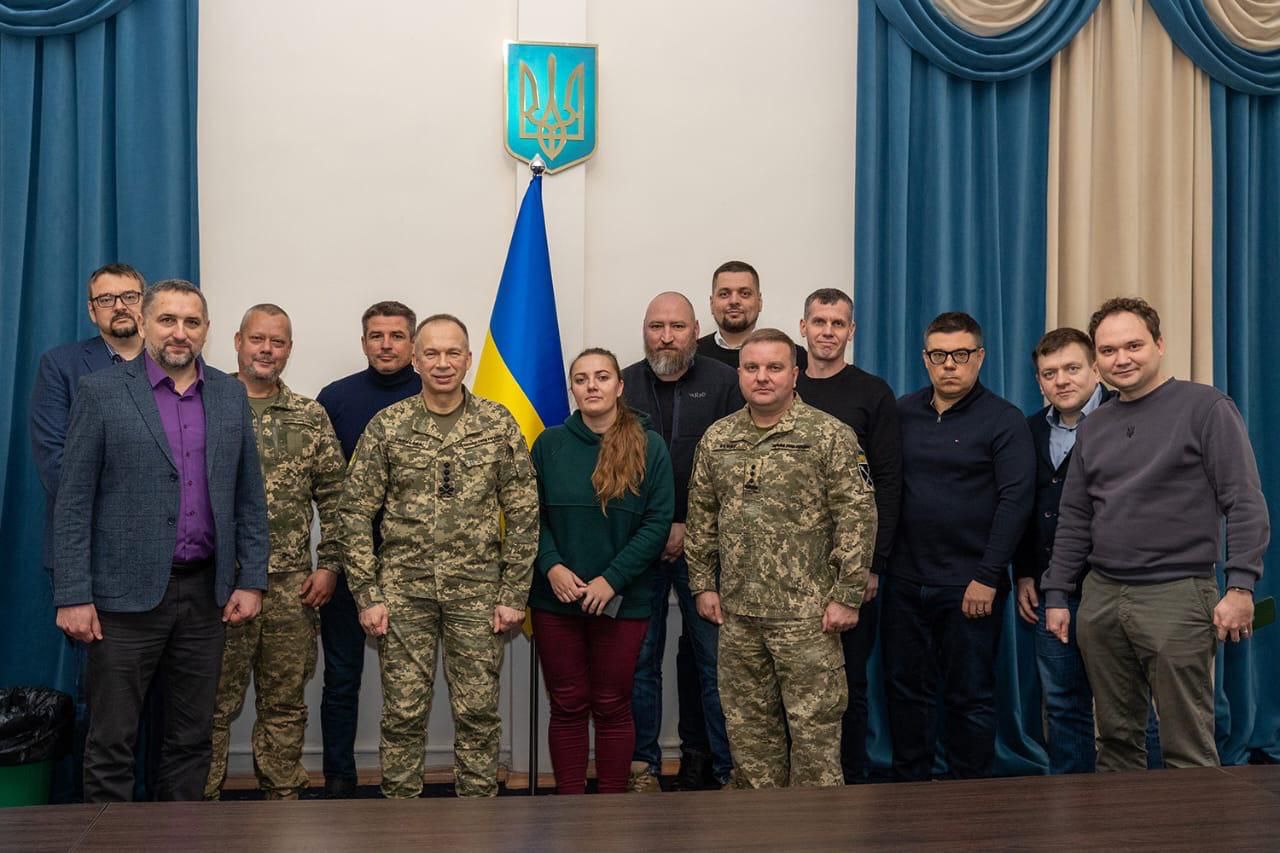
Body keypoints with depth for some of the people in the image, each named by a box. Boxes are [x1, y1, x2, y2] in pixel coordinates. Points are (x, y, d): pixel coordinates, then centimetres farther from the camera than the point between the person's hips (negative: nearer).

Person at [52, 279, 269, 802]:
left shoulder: (230, 395, 8)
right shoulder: (101, 392, -2)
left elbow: (249, 495, 9)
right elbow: (73, 502, -5)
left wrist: (251, 580, 2)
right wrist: (73, 596, -10)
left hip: (205, 593, 3)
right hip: (126, 595, -3)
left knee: (191, 738, 12)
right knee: (111, 742, 4)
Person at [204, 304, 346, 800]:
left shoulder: (311, 417, 8)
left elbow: (333, 496, 8)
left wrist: (329, 563, 1)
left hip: (292, 587, 2)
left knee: (285, 706, 11)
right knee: (212, 704, 4)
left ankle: (282, 801, 23)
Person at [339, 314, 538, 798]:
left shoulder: (498, 425, 2)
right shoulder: (387, 426, 1)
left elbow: (523, 514, 2)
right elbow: (356, 513, 2)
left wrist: (514, 594, -2)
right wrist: (367, 595, -3)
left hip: (477, 591, 0)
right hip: (404, 590, 0)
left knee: (478, 713, 5)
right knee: (403, 713, 6)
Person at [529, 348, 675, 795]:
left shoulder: (649, 446, -3)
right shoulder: (550, 444, 3)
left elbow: (658, 522, -6)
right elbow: (532, 514, 4)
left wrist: (612, 579, -14)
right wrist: (551, 565, -12)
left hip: (622, 601, -1)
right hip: (556, 598, 2)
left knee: (612, 707, 8)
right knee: (567, 705, 8)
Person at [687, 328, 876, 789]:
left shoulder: (830, 436, -6)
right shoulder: (716, 439, 9)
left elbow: (857, 517, -9)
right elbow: (701, 517, 14)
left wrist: (847, 595, -13)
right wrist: (703, 583, 10)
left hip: (806, 611, -5)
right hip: (736, 611, 5)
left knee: (814, 725, 2)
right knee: (748, 724, 13)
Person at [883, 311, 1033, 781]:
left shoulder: (1004, 420, -4)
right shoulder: (903, 412, 8)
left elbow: (1015, 499, -10)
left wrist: (987, 577, -15)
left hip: (970, 585, -4)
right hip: (905, 580, 4)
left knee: (970, 696, 6)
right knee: (904, 687, 11)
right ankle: (910, 784, 25)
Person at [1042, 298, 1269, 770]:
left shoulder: (1206, 407, -3)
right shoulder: (1093, 427, 13)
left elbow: (1245, 503, -7)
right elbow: (1074, 519, 16)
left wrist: (1240, 586, -15)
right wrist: (1057, 595, 13)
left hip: (1177, 595, -5)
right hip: (1101, 598, 5)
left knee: (1188, 749, -1)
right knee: (1115, 737, 12)